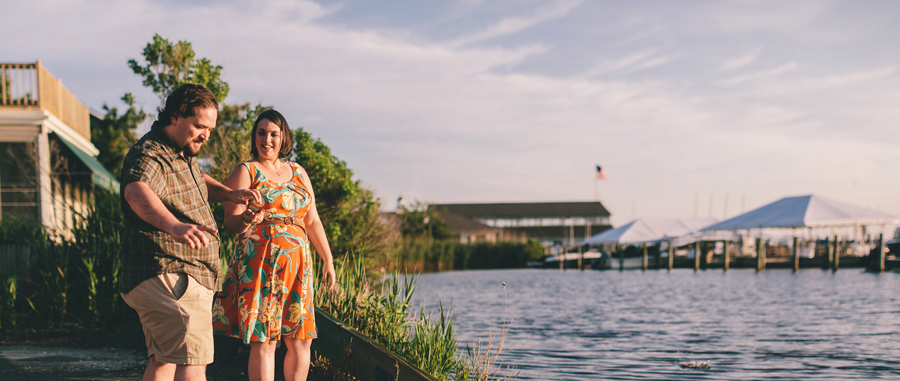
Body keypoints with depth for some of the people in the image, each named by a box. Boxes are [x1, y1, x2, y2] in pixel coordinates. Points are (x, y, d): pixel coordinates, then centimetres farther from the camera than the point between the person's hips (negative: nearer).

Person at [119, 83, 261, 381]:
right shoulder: (150, 156, -18)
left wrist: (228, 194, 13)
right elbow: (137, 192, -41)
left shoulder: (183, 154, 14)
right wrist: (174, 226, -61)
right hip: (169, 278, -11)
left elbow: (197, 181, 36)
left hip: (181, 278, 11)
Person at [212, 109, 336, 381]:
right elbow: (230, 219, -8)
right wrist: (245, 221, -31)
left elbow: (312, 221, 20)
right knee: (264, 340, -8)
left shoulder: (298, 173, 17)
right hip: (260, 262, -5)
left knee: (301, 340, 3)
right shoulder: (246, 172, 2)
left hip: (297, 264, 5)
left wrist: (328, 260, 15)